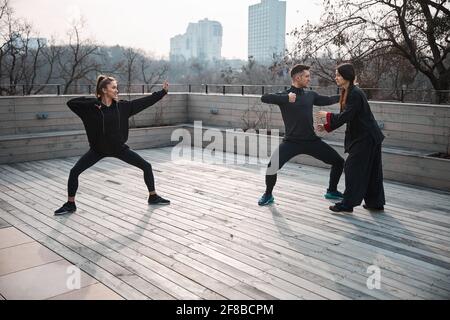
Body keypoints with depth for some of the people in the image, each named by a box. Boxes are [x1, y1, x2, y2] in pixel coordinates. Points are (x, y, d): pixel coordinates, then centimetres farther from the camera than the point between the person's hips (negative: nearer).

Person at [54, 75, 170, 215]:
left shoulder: (122, 106, -6)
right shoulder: (92, 106, -13)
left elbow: (145, 101, -2)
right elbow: (71, 102, -22)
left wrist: (163, 91, -3)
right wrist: (93, 101, -28)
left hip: (119, 148, 2)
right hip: (98, 149, -2)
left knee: (146, 166, -1)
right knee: (74, 172, -8)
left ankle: (153, 197, 17)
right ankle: (70, 204, 11)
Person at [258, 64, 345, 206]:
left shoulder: (310, 95, 10)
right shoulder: (284, 95, -4)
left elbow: (328, 100, 22)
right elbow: (264, 98, -20)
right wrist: (286, 98, -26)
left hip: (312, 140, 5)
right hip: (291, 141, -5)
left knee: (339, 162, 6)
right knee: (272, 166, -22)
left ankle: (332, 191, 30)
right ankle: (268, 195, 6)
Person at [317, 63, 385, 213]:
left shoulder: (356, 94, -20)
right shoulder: (347, 93, 10)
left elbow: (345, 117, -23)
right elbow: (344, 117, 15)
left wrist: (327, 115, -10)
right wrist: (326, 127, 7)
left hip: (366, 138, -10)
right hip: (361, 137, 10)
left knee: (353, 168, -5)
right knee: (371, 171, 15)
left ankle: (347, 204, 3)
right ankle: (375, 202, 25)